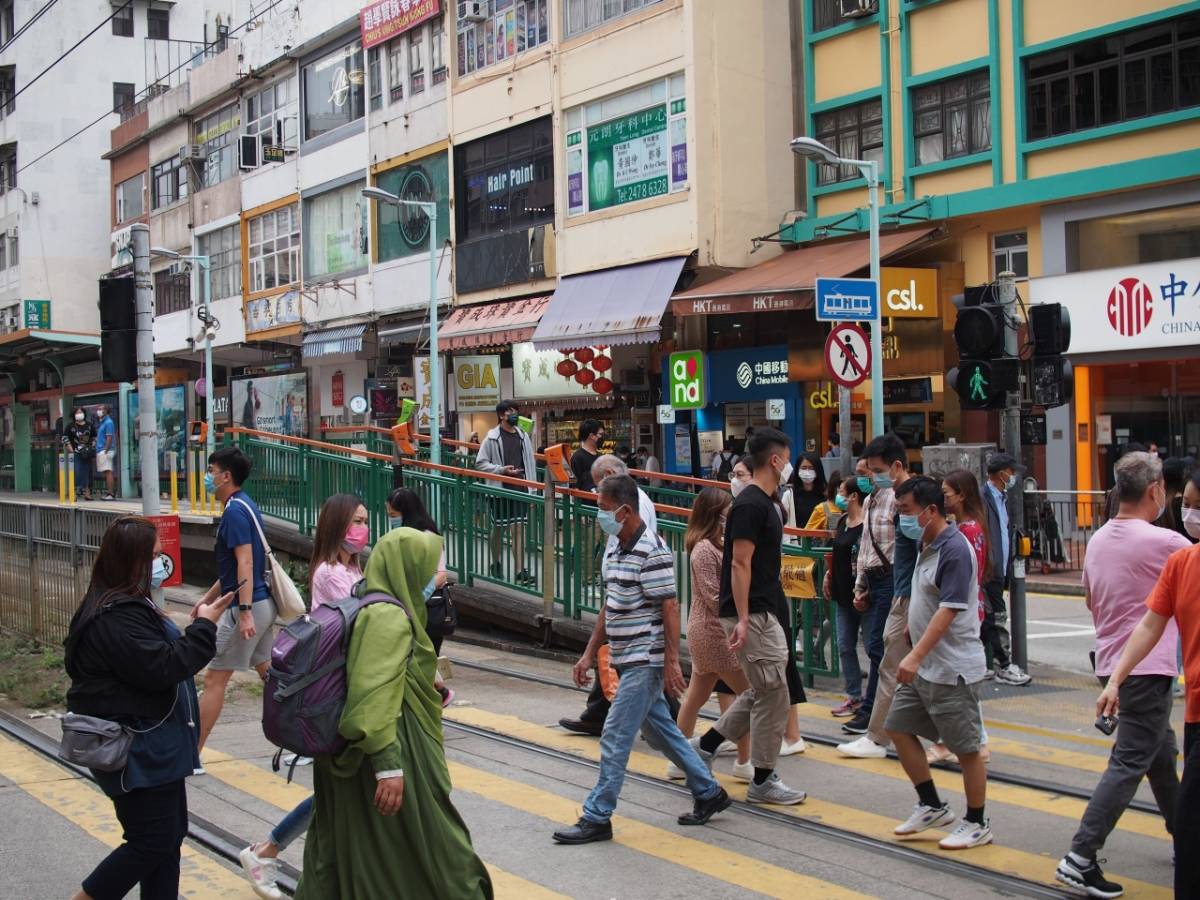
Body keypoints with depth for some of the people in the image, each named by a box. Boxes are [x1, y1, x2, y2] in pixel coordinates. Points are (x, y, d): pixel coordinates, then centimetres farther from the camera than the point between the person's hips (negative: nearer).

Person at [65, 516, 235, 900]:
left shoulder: (128, 605, 13)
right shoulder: (116, 618, -23)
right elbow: (161, 668, -26)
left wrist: (196, 626, 8)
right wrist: (204, 627, -18)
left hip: (152, 746, 11)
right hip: (137, 752, -11)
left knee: (170, 835, 14)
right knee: (152, 842, -4)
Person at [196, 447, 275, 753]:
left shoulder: (235, 511, -14)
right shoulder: (244, 506, 16)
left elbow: (245, 563, -23)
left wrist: (245, 611, -28)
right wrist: (208, 597, 29)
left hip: (247, 606, -10)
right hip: (263, 603, 10)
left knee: (214, 679, -3)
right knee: (269, 674, 13)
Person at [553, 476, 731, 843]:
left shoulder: (652, 551, -17)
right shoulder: (615, 551, 11)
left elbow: (670, 608, -19)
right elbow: (609, 609, 17)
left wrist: (672, 662, -21)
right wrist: (589, 655, 16)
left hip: (644, 661, -9)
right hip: (628, 660, 9)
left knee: (615, 738, -7)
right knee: (660, 731, 17)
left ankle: (596, 817, 0)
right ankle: (709, 792, 29)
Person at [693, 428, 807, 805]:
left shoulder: (767, 503, 14)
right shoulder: (751, 505, -16)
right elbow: (740, 565, -20)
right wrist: (742, 620, -24)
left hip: (765, 613, 10)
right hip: (752, 615, -10)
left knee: (763, 691, 15)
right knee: (773, 693, -4)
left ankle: (704, 745, 23)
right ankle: (763, 780, 6)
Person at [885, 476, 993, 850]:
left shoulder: (955, 549, -19)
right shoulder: (927, 546, 10)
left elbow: (949, 610, -25)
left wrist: (916, 656, -30)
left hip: (953, 669, -10)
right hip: (924, 667, 10)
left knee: (966, 749, 2)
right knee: (899, 728, 12)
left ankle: (976, 824, 16)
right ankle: (932, 807, 24)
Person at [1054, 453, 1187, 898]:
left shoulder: (1098, 540, 6)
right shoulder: (1162, 542, -18)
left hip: (1112, 663, 9)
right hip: (1147, 669, -9)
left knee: (1162, 754, 21)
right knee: (1129, 764, -8)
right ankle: (1080, 858, -12)